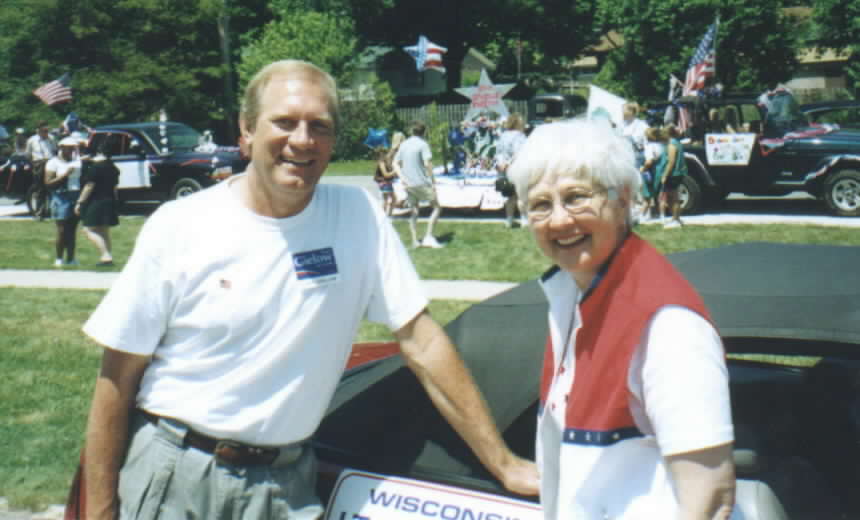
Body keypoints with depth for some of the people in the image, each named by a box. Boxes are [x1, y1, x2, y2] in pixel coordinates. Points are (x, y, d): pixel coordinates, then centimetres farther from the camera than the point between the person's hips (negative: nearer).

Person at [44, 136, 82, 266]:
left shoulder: (77, 161, 13)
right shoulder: (53, 163, -1)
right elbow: (48, 183, -7)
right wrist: (64, 175, -16)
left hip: (76, 197, 5)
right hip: (61, 198, -5)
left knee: (72, 230, 5)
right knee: (62, 230, -6)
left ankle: (70, 259, 9)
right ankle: (59, 259, 1)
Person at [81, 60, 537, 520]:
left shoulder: (359, 216, -4)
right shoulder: (178, 227, -8)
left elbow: (421, 341, -3)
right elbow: (118, 378, -5)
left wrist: (504, 464, -5)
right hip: (171, 478, -1)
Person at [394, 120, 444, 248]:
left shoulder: (404, 145, 11)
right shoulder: (423, 144, -7)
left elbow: (395, 163, 10)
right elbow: (427, 163, -16)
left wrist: (402, 178, 1)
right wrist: (433, 181, -12)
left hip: (408, 184, 6)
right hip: (422, 182, -6)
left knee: (414, 211, 14)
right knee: (437, 208, 3)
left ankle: (415, 241, 9)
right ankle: (428, 237, -9)